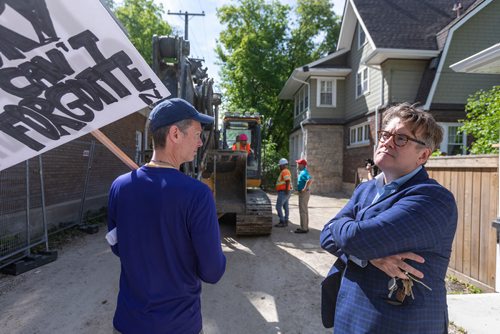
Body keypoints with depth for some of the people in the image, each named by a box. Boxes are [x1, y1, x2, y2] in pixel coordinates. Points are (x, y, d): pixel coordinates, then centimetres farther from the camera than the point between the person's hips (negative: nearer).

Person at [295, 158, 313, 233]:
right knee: (304, 210, 16)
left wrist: (305, 189, -28)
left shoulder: (304, 172, -18)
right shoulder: (302, 172, 14)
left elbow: (310, 180, -36)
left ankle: (303, 228, 0)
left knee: (303, 211, -6)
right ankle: (305, 227, 25)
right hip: (302, 193, 11)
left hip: (304, 193, -11)